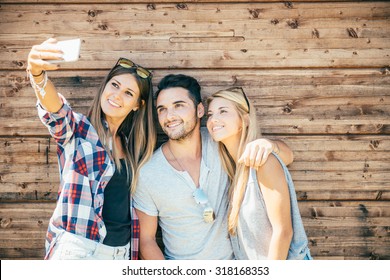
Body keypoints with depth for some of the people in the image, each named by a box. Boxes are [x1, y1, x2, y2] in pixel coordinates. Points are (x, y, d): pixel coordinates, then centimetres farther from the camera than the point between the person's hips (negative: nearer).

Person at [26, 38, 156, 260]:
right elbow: (55, 110, -27)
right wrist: (37, 73, -46)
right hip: (78, 249, -5)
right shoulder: (79, 130, -6)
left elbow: (127, 199, 13)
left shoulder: (131, 145, 8)